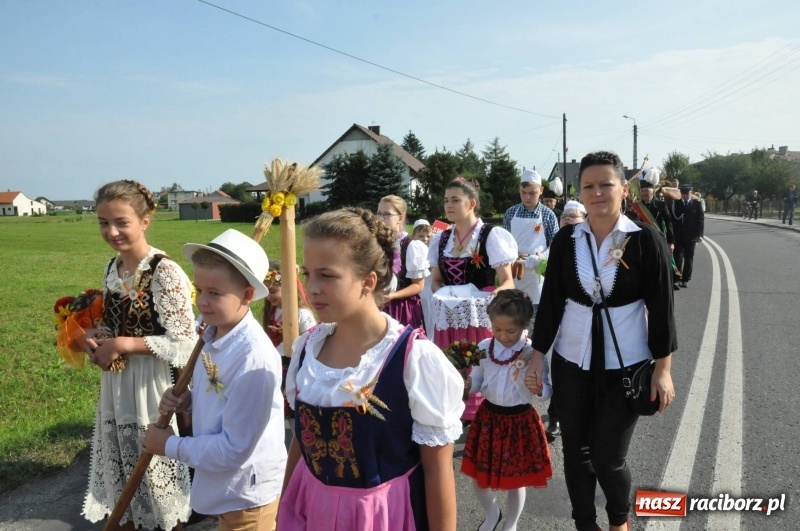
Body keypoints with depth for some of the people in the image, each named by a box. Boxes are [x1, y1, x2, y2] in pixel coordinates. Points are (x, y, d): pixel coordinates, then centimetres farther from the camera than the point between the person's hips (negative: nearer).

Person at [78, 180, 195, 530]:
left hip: (152, 383, -7)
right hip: (115, 383, 7)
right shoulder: (112, 268, 4)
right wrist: (95, 337, -3)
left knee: (153, 461, 8)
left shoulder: (165, 272, -20)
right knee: (119, 464, 20)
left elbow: (183, 345, -22)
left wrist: (122, 345, -21)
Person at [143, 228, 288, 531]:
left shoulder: (254, 358, -31)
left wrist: (170, 445, -15)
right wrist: (186, 400, -8)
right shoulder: (212, 331, -5)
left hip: (246, 494, -8)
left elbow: (234, 449, -26)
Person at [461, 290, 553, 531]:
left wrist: (538, 389, -35)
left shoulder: (533, 354, -16)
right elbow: (477, 381, 4)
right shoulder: (484, 347, -6)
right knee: (479, 477, 14)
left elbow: (547, 391, -13)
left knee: (515, 481, 13)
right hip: (488, 417, 3)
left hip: (520, 421, -3)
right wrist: (466, 383, -17)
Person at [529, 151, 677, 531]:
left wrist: (663, 369, -7)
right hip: (570, 361, 3)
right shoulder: (566, 240, -1)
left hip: (625, 364, -3)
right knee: (575, 451, 11)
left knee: (607, 458, 3)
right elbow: (551, 301, 3)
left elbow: (661, 308, -6)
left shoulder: (646, 239, -9)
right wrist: (537, 355, 2)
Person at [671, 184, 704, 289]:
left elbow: (701, 219, 0)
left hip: (691, 237, 0)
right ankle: (676, 279, -3)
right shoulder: (676, 203, 3)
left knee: (689, 259, 8)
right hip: (678, 236, 0)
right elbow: (672, 218, 2)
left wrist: (700, 234, -8)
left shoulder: (697, 204, 1)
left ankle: (685, 280, 16)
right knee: (677, 258, -5)